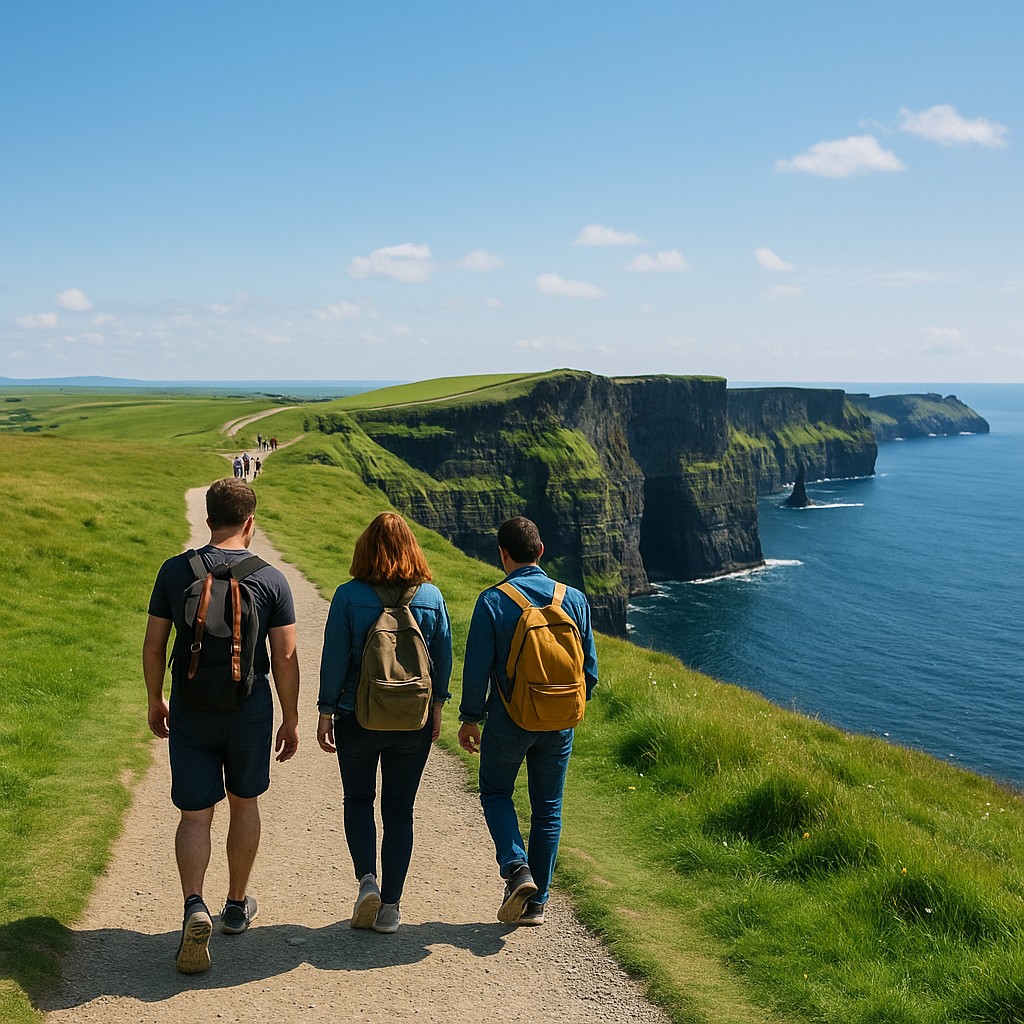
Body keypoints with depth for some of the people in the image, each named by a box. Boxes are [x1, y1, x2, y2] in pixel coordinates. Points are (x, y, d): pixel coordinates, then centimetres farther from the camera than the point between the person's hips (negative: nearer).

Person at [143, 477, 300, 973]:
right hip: (249, 709, 0)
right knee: (244, 803, 18)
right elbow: (285, 657, -7)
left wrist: (156, 702, 14)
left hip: (191, 710, 0)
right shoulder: (271, 579, -8)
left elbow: (153, 644, 0)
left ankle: (194, 906, -16)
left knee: (195, 814, 5)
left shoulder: (175, 571, -4)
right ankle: (237, 904, 31)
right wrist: (291, 718, 3)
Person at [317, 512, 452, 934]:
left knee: (358, 800, 18)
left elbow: (334, 658, -8)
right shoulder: (431, 596, -3)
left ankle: (367, 880, 0)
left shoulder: (349, 596, -11)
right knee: (400, 809, 11)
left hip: (358, 718, -2)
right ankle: (390, 905, 12)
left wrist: (325, 712, 1)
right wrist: (436, 706, 16)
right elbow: (443, 658, 4)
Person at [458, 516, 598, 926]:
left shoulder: (493, 601, -12)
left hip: (509, 720, -3)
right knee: (548, 808, 14)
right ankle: (536, 902, 19)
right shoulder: (574, 599, -1)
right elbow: (590, 668, 3)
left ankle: (516, 868, -3)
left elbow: (477, 667, -10)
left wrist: (470, 718, 2)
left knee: (495, 792, 18)